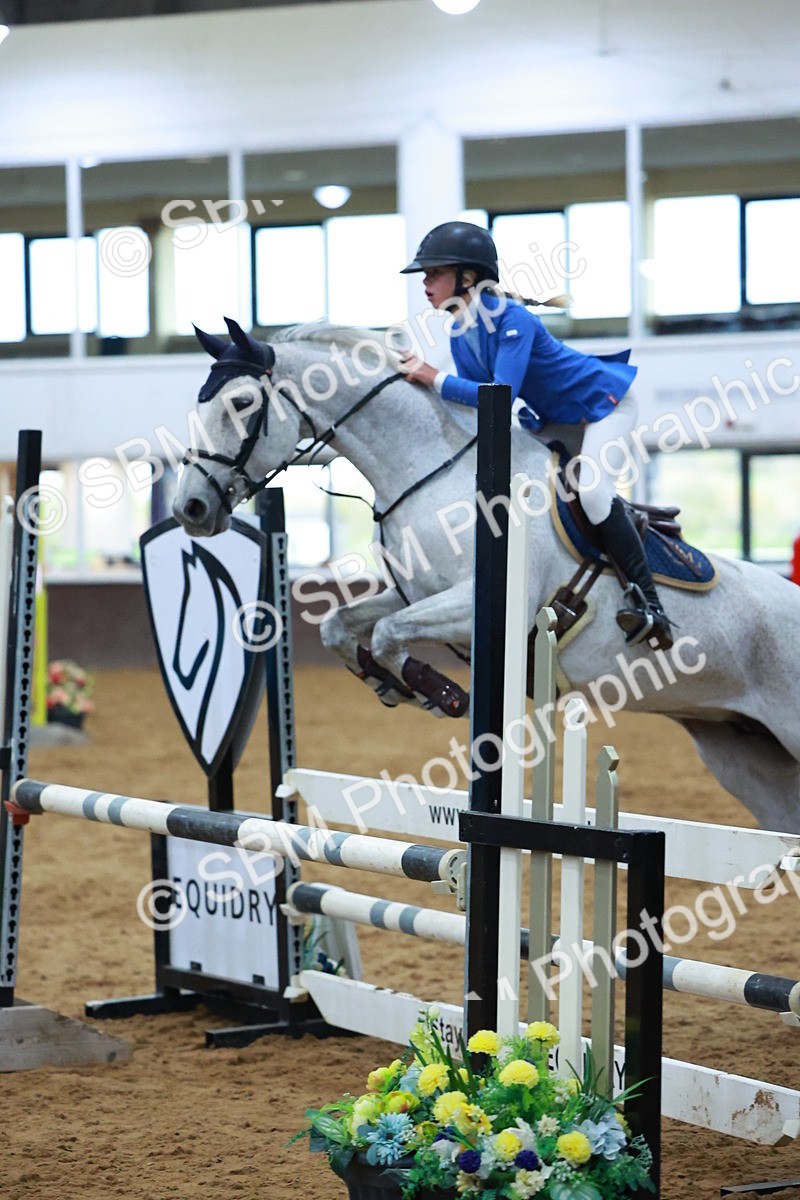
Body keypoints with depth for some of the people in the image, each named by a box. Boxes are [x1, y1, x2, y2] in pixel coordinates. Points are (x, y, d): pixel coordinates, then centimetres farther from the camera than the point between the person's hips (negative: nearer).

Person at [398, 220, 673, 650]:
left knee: (591, 490, -30)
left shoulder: (512, 319, -31)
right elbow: (474, 398, 4)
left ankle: (648, 602, -27)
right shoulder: (459, 332, -4)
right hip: (556, 420, 10)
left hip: (603, 401, -10)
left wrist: (434, 378, -35)